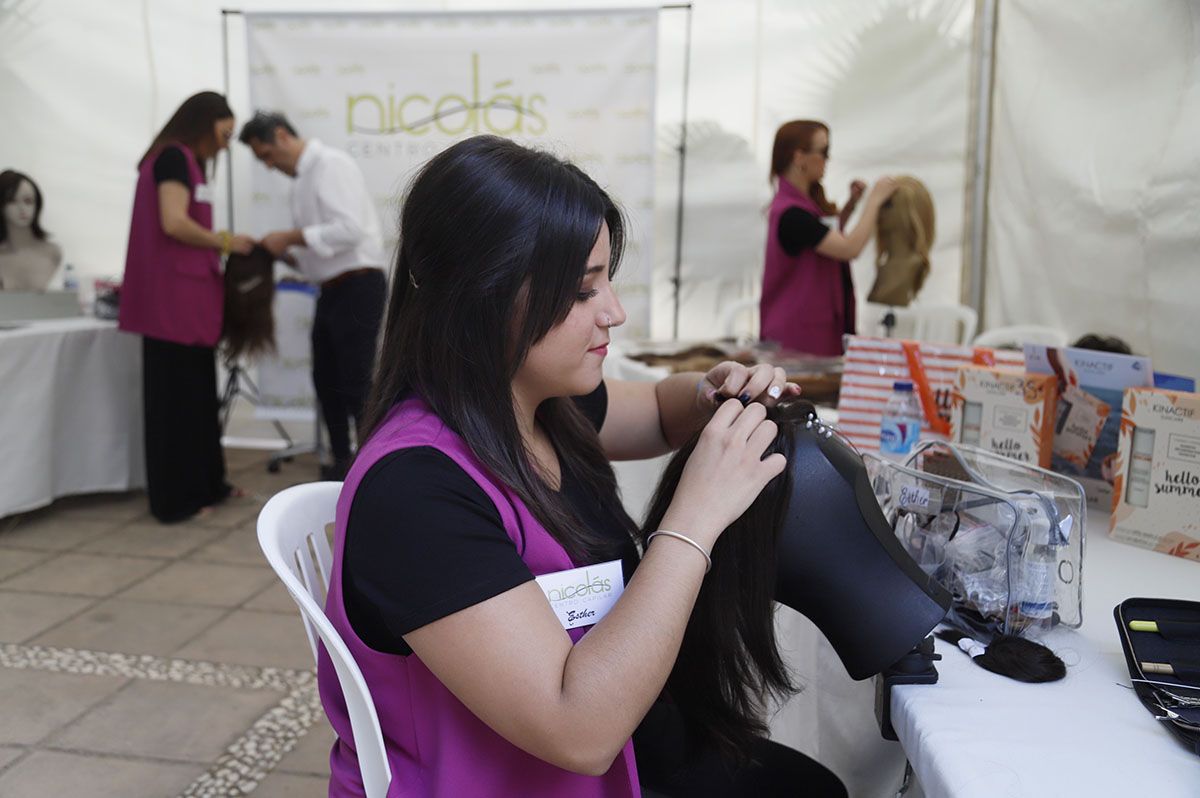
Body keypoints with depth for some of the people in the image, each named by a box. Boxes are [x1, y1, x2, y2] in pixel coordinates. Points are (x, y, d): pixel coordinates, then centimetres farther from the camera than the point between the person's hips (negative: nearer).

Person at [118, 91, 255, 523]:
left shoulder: (183, 161, 20)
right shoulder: (175, 156, -9)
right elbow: (173, 224, -19)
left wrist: (219, 244, 8)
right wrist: (225, 243, -8)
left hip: (186, 297, 10)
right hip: (174, 297, -10)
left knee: (195, 392, 14)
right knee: (176, 396, -3)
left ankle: (205, 485, 24)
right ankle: (177, 499, 6)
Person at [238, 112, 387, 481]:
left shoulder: (330, 164, -11)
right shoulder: (302, 177, 16)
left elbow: (349, 228, -23)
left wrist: (290, 237, -16)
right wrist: (283, 252, 2)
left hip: (357, 286, -10)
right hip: (332, 289, 10)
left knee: (355, 383, -6)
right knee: (327, 380, 15)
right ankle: (343, 462, 28)